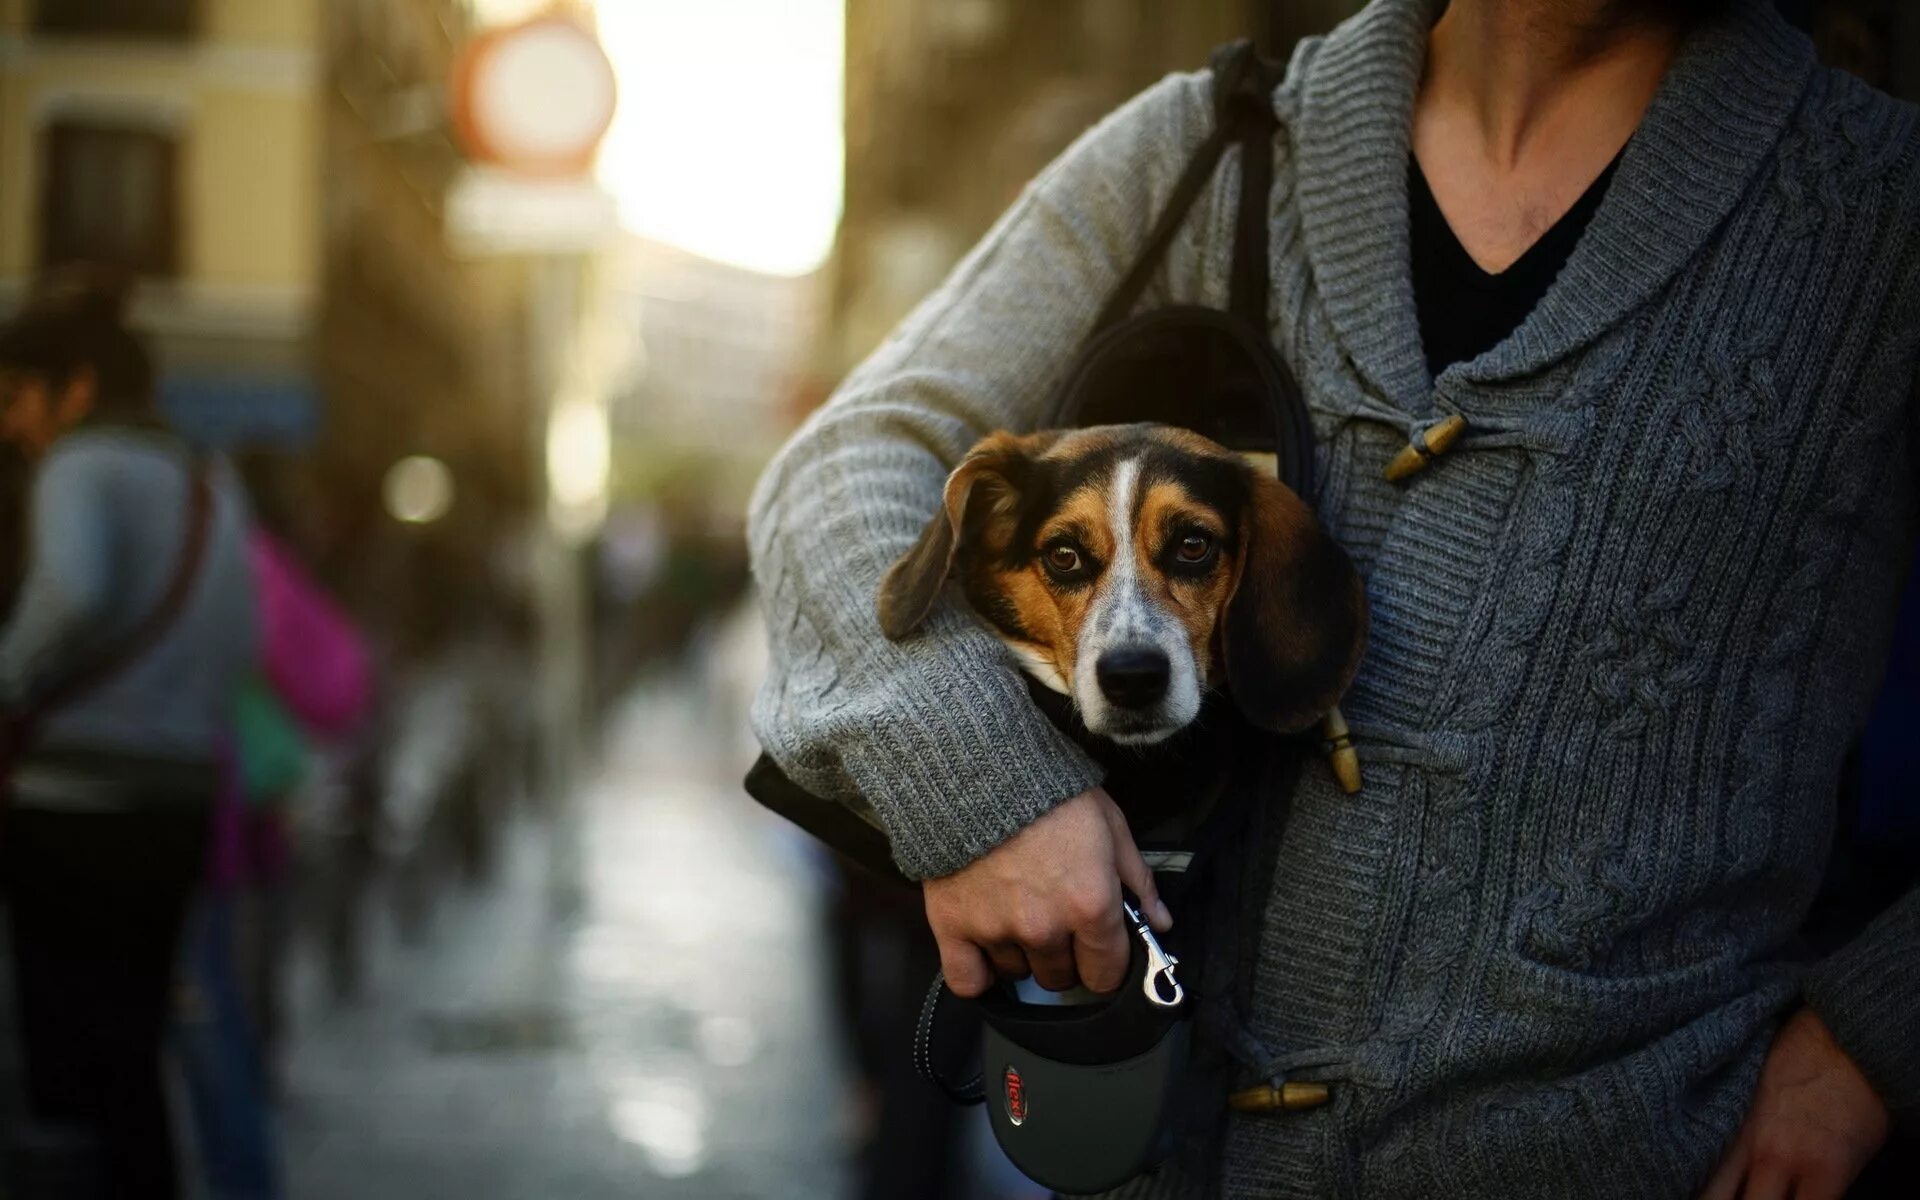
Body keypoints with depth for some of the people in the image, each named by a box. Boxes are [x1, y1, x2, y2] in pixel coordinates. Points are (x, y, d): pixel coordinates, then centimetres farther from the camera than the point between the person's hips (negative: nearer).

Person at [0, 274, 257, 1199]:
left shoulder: (81, 466, -7)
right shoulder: (210, 486, 16)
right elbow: (237, 650, 12)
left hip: (76, 808, -8)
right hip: (182, 805, 8)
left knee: (79, 1062, -2)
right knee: (131, 1055, 15)